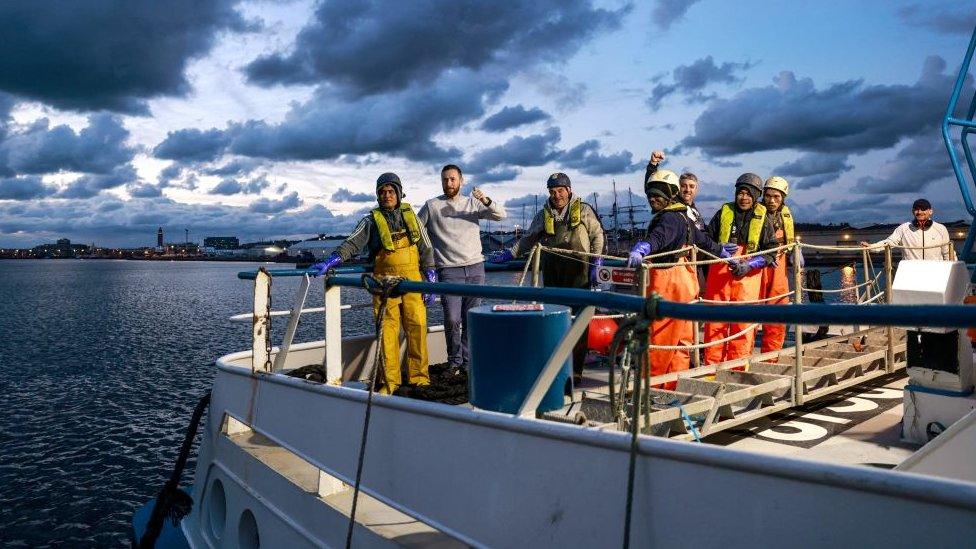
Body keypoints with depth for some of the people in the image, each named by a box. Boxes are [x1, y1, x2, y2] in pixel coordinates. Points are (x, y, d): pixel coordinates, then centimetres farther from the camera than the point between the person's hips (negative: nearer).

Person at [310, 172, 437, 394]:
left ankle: (419, 376, 9)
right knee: (387, 329, -3)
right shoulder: (372, 221, 5)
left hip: (412, 279, 1)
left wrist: (431, 280, 7)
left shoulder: (411, 216, 11)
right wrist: (331, 262, -22)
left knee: (417, 326, -2)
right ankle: (390, 380, 5)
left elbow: (426, 249, 13)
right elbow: (352, 243, -6)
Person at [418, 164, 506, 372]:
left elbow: (501, 215, -1)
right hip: (449, 271, -2)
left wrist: (486, 201, -18)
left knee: (472, 319, 4)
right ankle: (454, 362, 6)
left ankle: (468, 361, 14)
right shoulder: (431, 206, 5)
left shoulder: (473, 203, 10)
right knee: (452, 319, -10)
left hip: (476, 268, 2)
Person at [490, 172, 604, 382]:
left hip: (579, 274, -3)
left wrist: (595, 265, 0)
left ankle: (576, 370, 2)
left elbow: (597, 236, 8)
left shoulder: (583, 210, 5)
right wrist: (508, 254, 6)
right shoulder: (543, 215, 13)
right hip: (552, 276, 3)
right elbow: (528, 240, 18)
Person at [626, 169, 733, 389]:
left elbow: (658, 238, -32)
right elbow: (704, 240, 34)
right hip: (685, 281, 10)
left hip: (668, 282, -10)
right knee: (681, 338, 11)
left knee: (660, 338, -8)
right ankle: (677, 384, 16)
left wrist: (639, 251, -50)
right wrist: (722, 252, 52)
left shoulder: (669, 218, -10)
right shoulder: (683, 217, 20)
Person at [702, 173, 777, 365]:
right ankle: (712, 369, 9)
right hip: (719, 273, 1)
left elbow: (770, 251, 3)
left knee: (743, 323, -2)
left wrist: (748, 266, -12)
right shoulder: (724, 212, 9)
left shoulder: (762, 217, 6)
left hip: (747, 277, -1)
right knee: (715, 320, 0)